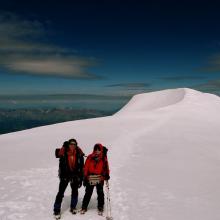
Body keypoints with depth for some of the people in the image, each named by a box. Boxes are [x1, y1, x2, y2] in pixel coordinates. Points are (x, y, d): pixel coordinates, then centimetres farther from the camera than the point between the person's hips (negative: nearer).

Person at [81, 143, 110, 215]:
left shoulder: (104, 158, 0)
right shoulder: (90, 158, -3)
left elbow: (106, 168, 5)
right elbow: (86, 168, 0)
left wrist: (107, 175, -9)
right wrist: (85, 178, -1)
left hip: (100, 179, 1)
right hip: (90, 179, 0)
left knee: (100, 193, 9)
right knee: (88, 193, 7)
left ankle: (100, 208, 23)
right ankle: (84, 207, 21)